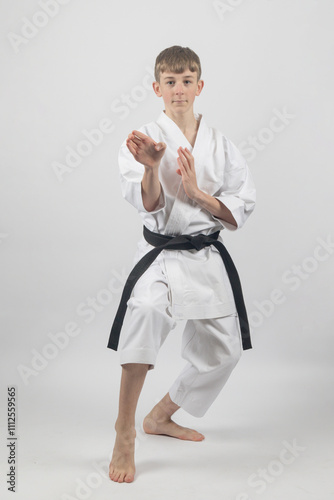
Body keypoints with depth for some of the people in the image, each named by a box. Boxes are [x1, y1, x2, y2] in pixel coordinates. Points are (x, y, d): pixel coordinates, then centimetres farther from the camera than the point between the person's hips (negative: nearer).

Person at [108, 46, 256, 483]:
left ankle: (161, 417, 35)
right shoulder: (146, 139, -4)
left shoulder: (221, 145, 5)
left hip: (209, 258, 5)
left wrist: (196, 192, -14)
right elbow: (148, 204, -16)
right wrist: (151, 167, -35)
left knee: (222, 352, 12)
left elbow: (239, 213, 2)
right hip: (162, 255, -5)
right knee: (146, 314, -36)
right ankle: (124, 434, -22)